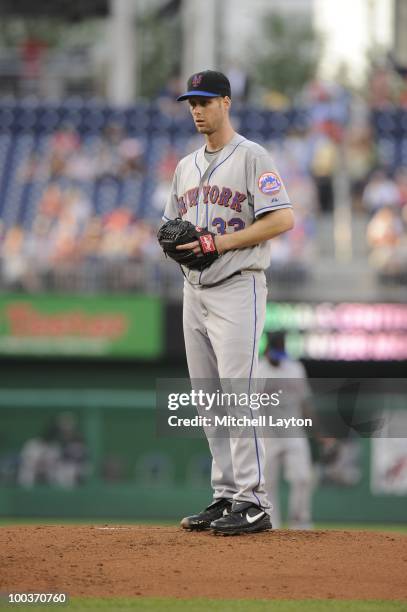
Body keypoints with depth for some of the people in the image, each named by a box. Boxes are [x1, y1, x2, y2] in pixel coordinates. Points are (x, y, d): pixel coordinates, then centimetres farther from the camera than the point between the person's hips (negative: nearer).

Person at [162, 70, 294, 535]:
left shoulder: (251, 157, -6)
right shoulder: (186, 166, 18)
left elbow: (283, 219, -15)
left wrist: (220, 242, -18)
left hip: (237, 289, -8)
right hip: (195, 291, 8)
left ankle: (252, 503, -14)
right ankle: (225, 495, 13)